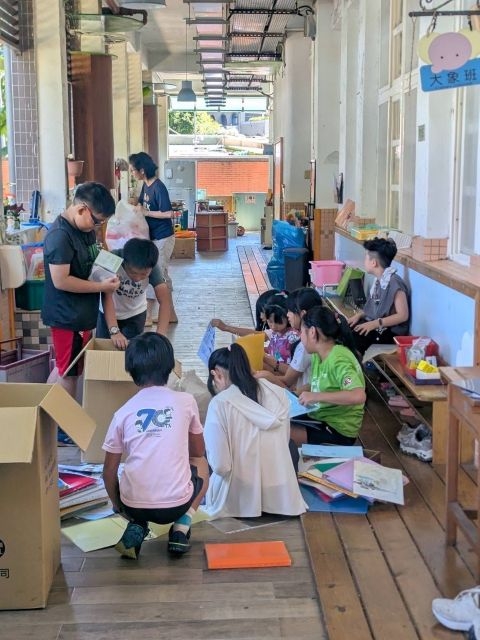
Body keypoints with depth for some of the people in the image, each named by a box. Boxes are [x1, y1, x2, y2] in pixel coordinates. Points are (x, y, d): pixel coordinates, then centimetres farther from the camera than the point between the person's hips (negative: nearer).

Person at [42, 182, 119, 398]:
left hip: (81, 313, 9)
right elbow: (61, 281, -26)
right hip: (67, 316, -9)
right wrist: (101, 286, -21)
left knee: (64, 369, 20)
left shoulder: (85, 228, 5)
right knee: (69, 372, 5)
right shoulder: (60, 236, -23)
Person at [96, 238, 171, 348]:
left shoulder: (152, 267, -28)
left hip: (135, 314, 1)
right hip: (108, 313, -1)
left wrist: (160, 335, -47)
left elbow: (164, 301, -34)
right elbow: (107, 295, -39)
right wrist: (114, 331, -50)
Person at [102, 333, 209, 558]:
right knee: (201, 463, 30)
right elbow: (198, 451, 16)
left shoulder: (123, 412, 2)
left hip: (134, 504, 1)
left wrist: (118, 505, 25)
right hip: (177, 503, -1)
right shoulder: (186, 401, 1)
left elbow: (109, 471, 8)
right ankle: (181, 529, 12)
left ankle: (136, 527, 8)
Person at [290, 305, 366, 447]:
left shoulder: (339, 360, -22)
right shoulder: (318, 355, 4)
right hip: (320, 418, 8)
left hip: (338, 429, -8)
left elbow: (358, 396, -35)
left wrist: (316, 396, -30)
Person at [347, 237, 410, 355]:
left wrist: (374, 324, -23)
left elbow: (403, 315, -21)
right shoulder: (379, 279, 7)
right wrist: (359, 315, 1)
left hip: (390, 332, -8)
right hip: (374, 325, 9)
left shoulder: (394, 283, -20)